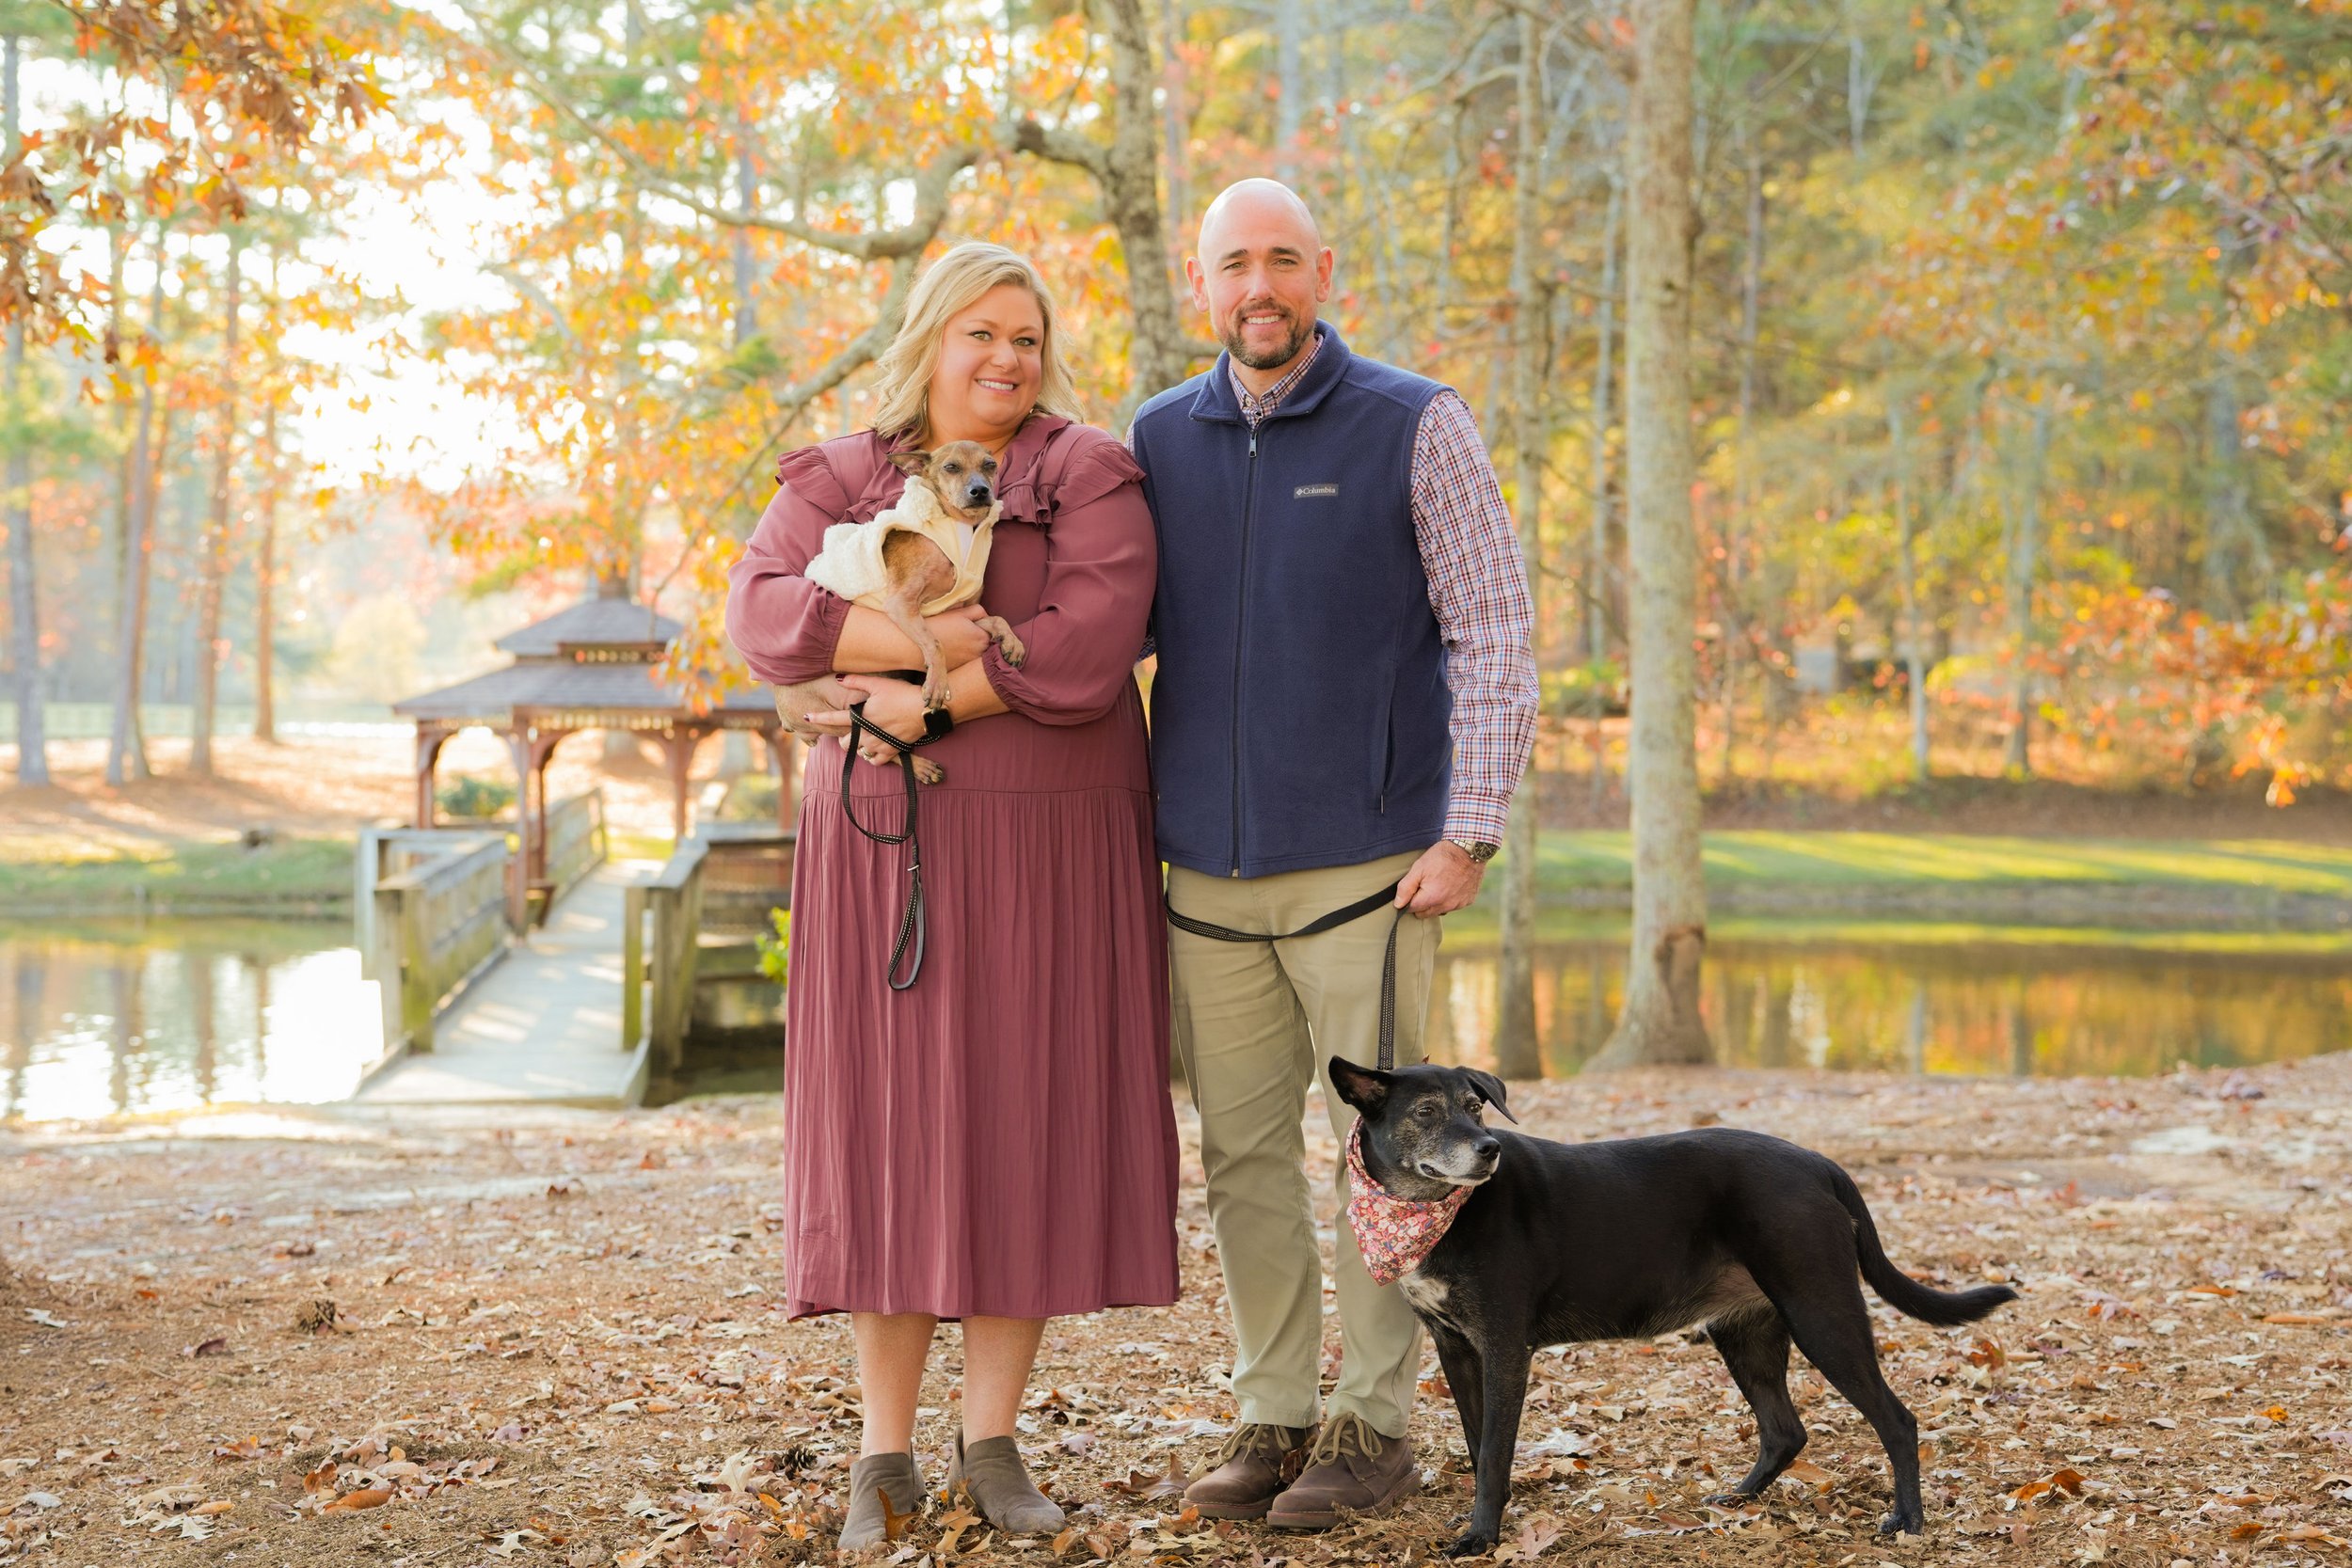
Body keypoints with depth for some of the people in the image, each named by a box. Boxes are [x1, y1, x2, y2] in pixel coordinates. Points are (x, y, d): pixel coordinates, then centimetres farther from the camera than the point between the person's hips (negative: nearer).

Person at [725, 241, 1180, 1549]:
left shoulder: (1090, 475, 1)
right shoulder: (838, 480, 9)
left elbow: (1082, 653, -14)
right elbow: (764, 613, -9)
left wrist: (912, 706, -13)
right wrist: (930, 640, -21)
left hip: (1050, 849, -1)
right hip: (889, 848, 1)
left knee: (1026, 1122, 1)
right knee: (890, 1124, 1)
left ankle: (995, 1442, 13)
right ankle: (887, 1453, 9)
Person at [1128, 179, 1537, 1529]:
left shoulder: (1415, 427, -2)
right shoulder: (1158, 441, 10)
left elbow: (1498, 639, -4)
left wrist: (1469, 835, -10)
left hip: (1365, 862, -4)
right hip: (1208, 866, 4)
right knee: (1242, 1152, 7)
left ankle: (1376, 1422, 10)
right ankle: (1271, 1415, 17)